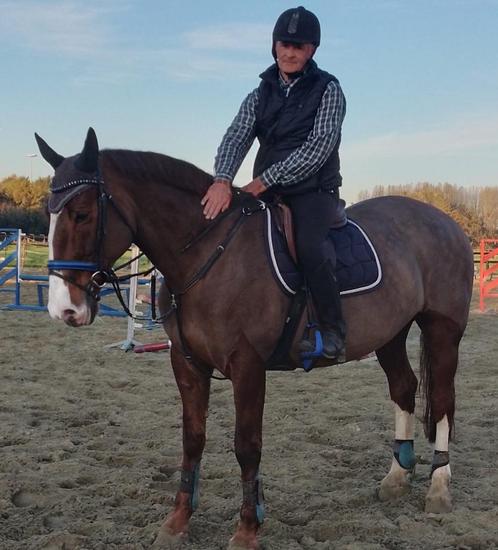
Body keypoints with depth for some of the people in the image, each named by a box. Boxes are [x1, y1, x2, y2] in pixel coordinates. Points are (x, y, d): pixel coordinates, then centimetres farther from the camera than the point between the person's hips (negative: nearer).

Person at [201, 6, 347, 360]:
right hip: (267, 193, 5)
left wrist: (265, 179, -18)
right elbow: (236, 138, -3)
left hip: (314, 193, -5)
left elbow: (318, 147, -12)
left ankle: (333, 333, -21)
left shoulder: (328, 89, -1)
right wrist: (222, 180, -24)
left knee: (310, 247, -32)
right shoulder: (260, 96, 12)